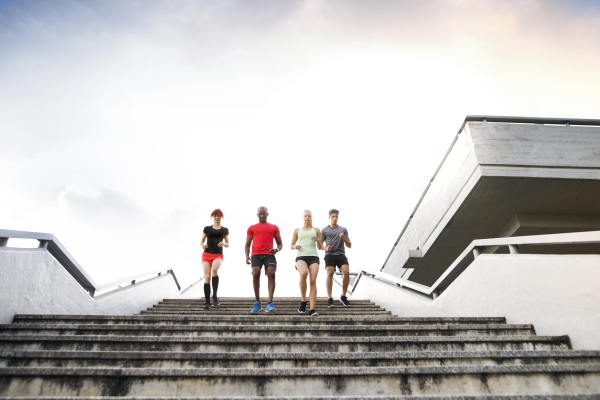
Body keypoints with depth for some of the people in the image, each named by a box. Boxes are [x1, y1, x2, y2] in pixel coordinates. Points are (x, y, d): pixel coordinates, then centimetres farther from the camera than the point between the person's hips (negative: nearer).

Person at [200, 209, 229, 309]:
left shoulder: (224, 230, 12)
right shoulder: (207, 228, 13)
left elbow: (228, 244, 13)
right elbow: (201, 241, 15)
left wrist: (224, 244, -9)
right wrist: (202, 245, -8)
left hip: (218, 255, -1)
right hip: (207, 254, 1)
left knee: (214, 269, -31)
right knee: (207, 276, -9)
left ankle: (215, 296, -20)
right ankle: (207, 302, -4)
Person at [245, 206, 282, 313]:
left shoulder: (274, 227, 20)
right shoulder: (252, 228, 21)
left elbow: (280, 243, 19)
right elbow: (247, 244, 18)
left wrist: (277, 249, -5)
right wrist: (247, 255, -1)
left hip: (269, 254, 0)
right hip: (256, 254, 0)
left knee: (271, 273, -21)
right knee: (255, 273, -20)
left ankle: (270, 303, -22)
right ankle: (258, 303, -7)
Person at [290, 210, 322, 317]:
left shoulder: (316, 230, 20)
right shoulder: (297, 230, 21)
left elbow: (320, 247, 19)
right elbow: (292, 245, 23)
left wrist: (318, 240, -3)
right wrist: (295, 247, 0)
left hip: (313, 257, 1)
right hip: (301, 257, -1)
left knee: (313, 281, -17)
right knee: (303, 273, -32)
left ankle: (312, 309, -19)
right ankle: (303, 301, -14)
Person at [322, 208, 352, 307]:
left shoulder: (343, 229, 21)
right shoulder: (325, 230, 18)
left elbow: (349, 245, 18)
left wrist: (344, 238, -1)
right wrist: (325, 248, -4)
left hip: (341, 254, 1)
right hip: (330, 255, -1)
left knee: (347, 272, -18)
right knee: (330, 273, -19)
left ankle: (343, 296, -2)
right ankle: (330, 298, -17)